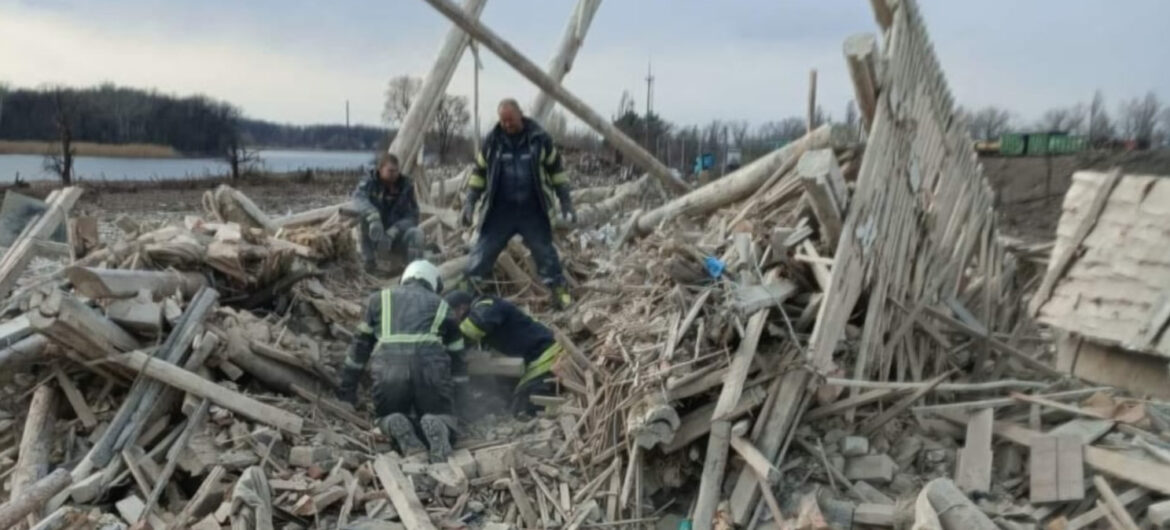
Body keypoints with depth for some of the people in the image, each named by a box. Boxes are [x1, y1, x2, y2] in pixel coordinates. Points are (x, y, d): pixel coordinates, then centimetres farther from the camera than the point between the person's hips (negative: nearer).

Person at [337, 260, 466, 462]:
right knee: (442, 415, 16)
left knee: (386, 417, 22)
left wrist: (347, 388, 33)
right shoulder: (441, 305, 24)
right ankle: (436, 426, -20)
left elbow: (361, 343, 27)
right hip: (430, 367, 0)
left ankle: (397, 427, -14)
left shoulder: (379, 299, 25)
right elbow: (457, 353, 26)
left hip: (388, 368, 1)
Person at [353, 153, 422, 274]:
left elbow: (412, 217, -10)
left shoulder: (406, 185, -5)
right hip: (375, 236, 0)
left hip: (396, 236, 0)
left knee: (416, 233, -30)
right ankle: (369, 263, -23)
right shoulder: (370, 181, -8)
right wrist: (373, 216, -50)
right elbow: (359, 197, -30)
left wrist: (393, 232, -28)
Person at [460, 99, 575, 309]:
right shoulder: (492, 140, -1)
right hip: (500, 210, 1)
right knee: (483, 251, 1)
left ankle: (560, 291, 18)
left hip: (532, 210, 0)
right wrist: (470, 203, 1)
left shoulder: (539, 138, -3)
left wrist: (566, 202, 1)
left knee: (545, 251, 5)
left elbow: (557, 169, 5)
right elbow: (479, 172, 9)